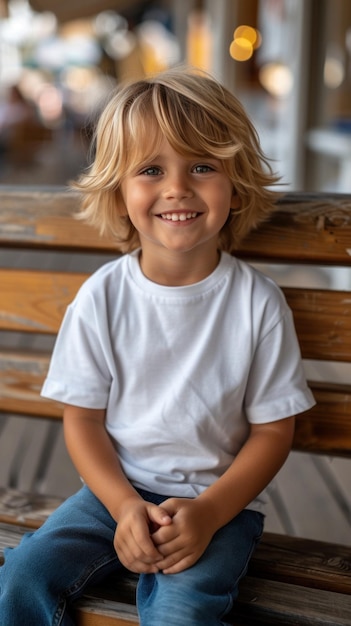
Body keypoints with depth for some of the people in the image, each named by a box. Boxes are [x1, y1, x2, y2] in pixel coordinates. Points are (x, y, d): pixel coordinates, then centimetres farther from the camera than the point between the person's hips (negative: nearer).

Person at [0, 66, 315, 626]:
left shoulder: (258, 302, -10)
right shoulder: (102, 297, -6)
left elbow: (273, 430, -5)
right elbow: (82, 418, -1)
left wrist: (207, 511, -17)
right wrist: (125, 505, -16)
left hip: (222, 497, -2)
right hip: (118, 488, 3)